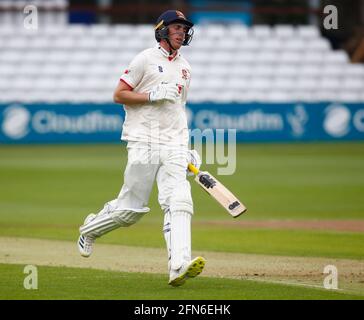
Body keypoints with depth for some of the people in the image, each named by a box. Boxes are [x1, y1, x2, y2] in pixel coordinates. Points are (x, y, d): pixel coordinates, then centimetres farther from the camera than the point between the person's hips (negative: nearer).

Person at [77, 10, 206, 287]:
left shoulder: (184, 67, 18)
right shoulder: (146, 59, -1)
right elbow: (119, 95, -3)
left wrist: (185, 148, 20)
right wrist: (152, 95, -15)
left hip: (173, 147, 5)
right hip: (144, 143, -5)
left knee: (179, 202, -15)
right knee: (131, 207, -1)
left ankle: (179, 266, -28)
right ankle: (90, 229, 29)